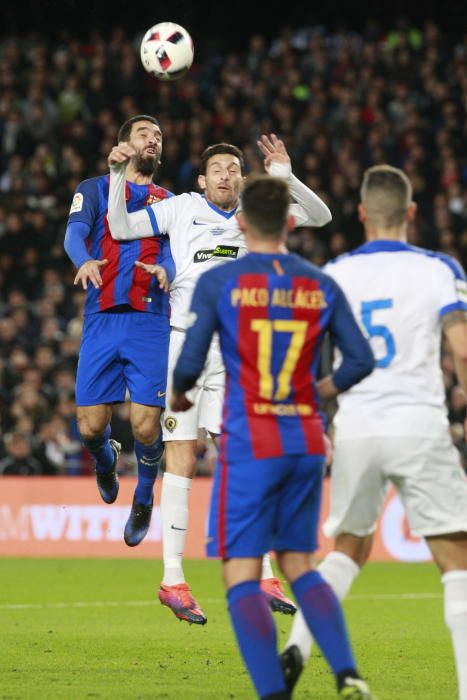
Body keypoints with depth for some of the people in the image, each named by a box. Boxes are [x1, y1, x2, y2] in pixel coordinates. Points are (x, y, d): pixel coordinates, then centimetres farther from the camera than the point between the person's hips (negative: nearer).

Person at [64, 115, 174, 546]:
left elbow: (174, 250, 2)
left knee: (146, 427, -10)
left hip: (150, 321, 0)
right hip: (101, 320, 0)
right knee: (90, 426, -4)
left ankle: (144, 495, 20)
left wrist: (165, 271, -23)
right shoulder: (94, 190, 13)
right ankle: (106, 460, 33)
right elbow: (74, 234, -5)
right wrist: (85, 261, -27)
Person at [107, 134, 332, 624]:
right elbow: (120, 229, 7)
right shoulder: (181, 208, 6)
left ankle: (261, 575, 0)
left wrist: (284, 176, -8)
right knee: (181, 459, -4)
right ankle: (172, 579, -2)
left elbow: (319, 216, 6)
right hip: (185, 341, -2)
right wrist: (117, 175, -5)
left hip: (233, 353, 2)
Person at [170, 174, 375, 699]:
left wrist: (177, 395, 14)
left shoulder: (217, 283, -6)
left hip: (248, 445, -4)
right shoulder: (321, 286, 4)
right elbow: (361, 361, 4)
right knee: (298, 565, 17)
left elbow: (188, 365, -8)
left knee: (241, 576, -2)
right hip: (306, 444, 4)